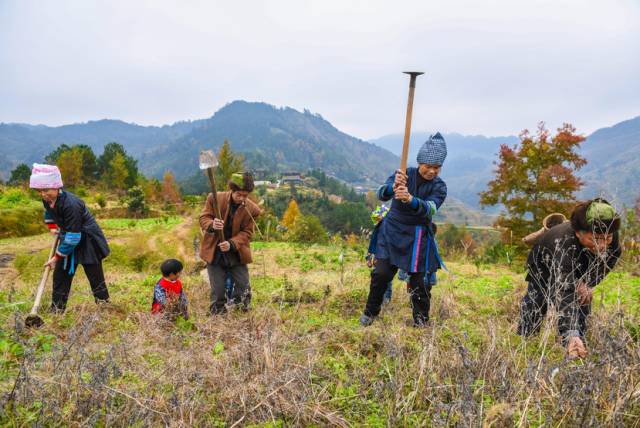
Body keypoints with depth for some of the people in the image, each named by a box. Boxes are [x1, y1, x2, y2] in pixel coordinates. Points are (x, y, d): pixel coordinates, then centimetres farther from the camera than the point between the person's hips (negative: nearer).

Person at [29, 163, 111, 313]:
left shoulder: (71, 204, -33)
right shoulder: (47, 200, -8)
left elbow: (72, 237, -29)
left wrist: (57, 256, -22)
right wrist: (52, 227, 15)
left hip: (87, 241, -8)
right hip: (68, 239, 8)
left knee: (95, 276, -1)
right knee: (60, 273, 7)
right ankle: (56, 310, 16)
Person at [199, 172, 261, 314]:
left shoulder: (251, 209, -10)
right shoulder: (215, 198, -12)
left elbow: (247, 233, -8)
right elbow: (203, 218, -8)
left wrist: (231, 244, -27)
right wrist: (211, 225, -33)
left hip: (237, 254, 1)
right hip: (214, 252, -1)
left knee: (243, 290, 6)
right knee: (217, 292, 4)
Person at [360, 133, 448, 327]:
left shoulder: (439, 187, -7)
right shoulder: (404, 174, -7)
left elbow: (429, 209, -26)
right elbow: (381, 194, -21)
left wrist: (409, 199, -47)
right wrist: (393, 187, -46)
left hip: (418, 238, 0)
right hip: (392, 232, 0)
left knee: (420, 281, 1)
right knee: (381, 273, -4)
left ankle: (421, 321, 22)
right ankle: (370, 312, 18)